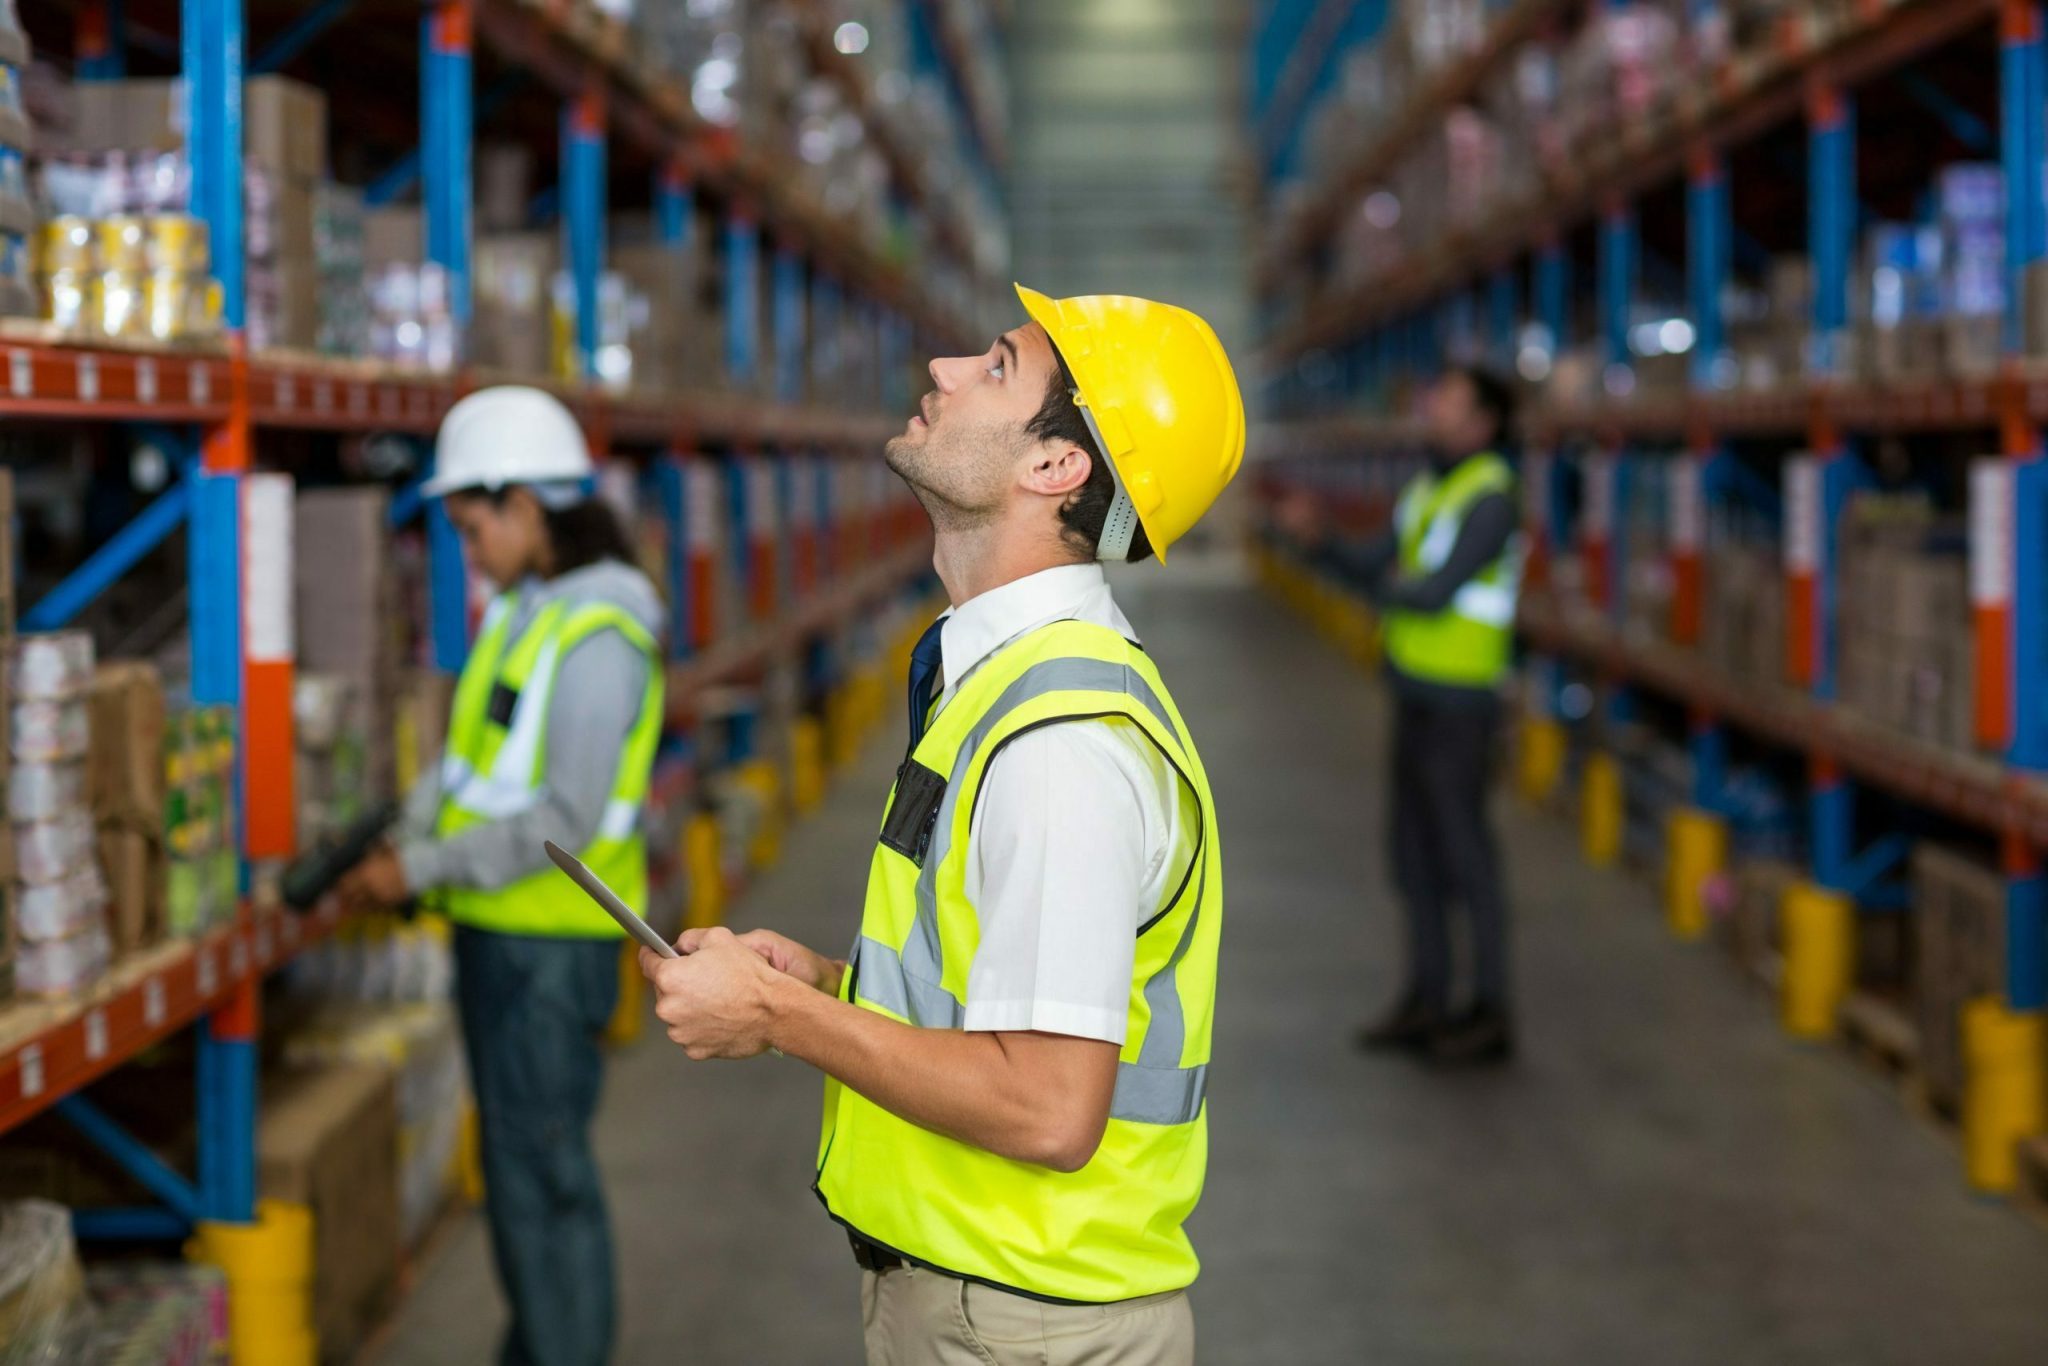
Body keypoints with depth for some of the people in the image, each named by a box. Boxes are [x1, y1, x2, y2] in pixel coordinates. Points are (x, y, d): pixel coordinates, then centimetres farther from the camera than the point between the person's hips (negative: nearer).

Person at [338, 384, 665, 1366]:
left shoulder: (598, 632, -19)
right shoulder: (518, 610, 11)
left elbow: (566, 820, -23)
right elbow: (468, 758, 14)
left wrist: (426, 870, -19)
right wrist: (396, 839, -1)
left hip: (552, 942, -9)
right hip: (494, 924, 10)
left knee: (542, 1170, -4)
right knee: (512, 1156, 18)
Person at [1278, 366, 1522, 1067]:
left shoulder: (1489, 497, -16)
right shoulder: (1426, 489, 12)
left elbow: (1437, 590, -23)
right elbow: (1374, 566, 8)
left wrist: (1389, 589, -3)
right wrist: (1317, 537, -9)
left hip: (1458, 702, -9)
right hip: (1417, 696, 9)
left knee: (1464, 855, -3)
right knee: (1415, 851, 12)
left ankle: (1490, 1014, 5)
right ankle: (1427, 1002, 21)